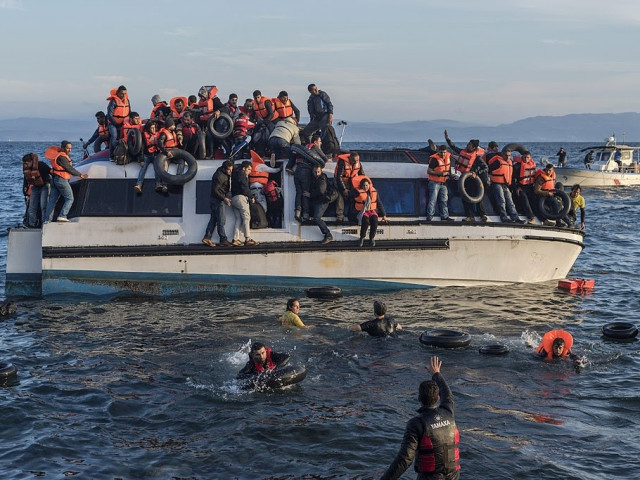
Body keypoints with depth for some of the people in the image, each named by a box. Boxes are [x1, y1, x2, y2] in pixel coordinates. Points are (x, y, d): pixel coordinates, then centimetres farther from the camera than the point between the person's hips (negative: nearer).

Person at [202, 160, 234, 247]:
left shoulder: (225, 174, 10)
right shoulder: (219, 176, -19)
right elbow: (215, 190, -21)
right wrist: (224, 198, -22)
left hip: (215, 200, 10)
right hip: (218, 200, -10)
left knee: (213, 219, 9)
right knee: (221, 220, -6)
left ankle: (207, 238, 9)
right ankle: (223, 240, -2)